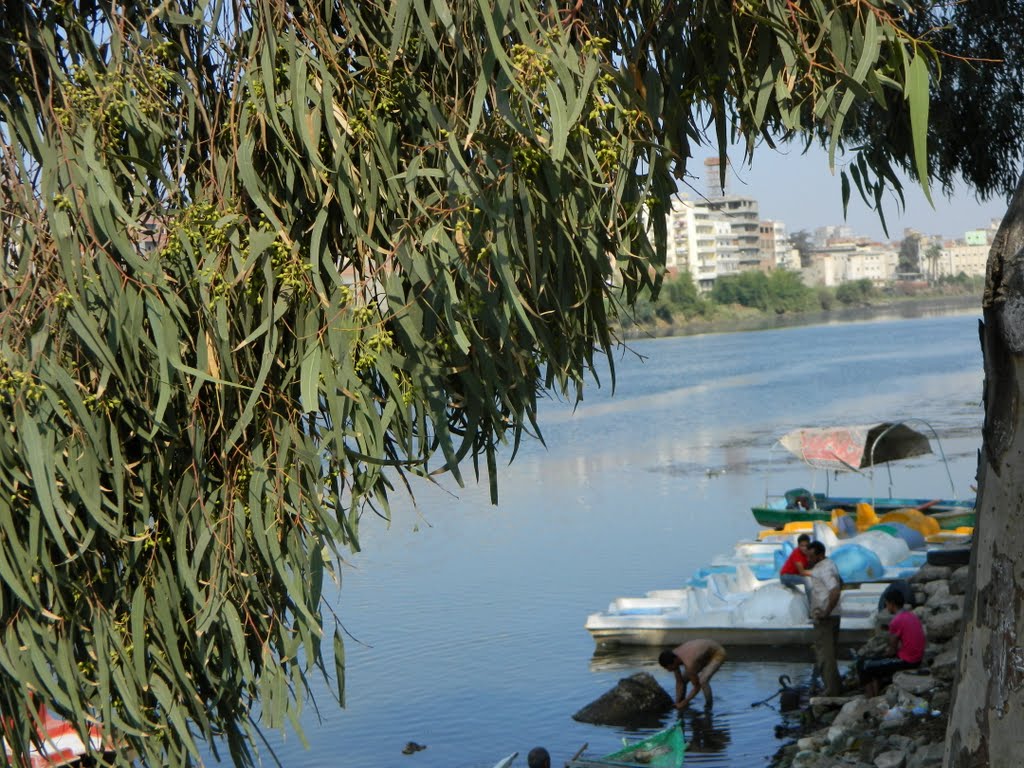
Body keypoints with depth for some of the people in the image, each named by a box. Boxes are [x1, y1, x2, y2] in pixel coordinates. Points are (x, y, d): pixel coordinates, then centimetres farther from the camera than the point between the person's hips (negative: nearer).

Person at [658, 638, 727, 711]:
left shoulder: (689, 664, -40)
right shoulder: (673, 657, -18)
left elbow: (697, 687, -27)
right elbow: (679, 683, -8)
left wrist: (684, 703, -21)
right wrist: (677, 702, -14)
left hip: (717, 654, -8)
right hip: (704, 654, 8)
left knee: (702, 681, -28)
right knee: (683, 680, 2)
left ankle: (708, 708, -7)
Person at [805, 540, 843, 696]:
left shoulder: (824, 569, -18)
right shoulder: (829, 564, 15)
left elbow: (835, 591, -31)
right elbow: (839, 583, 32)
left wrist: (826, 612, -24)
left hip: (825, 619, -11)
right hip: (833, 616, 11)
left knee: (824, 654, -8)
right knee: (830, 652, 18)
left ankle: (831, 691, -9)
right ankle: (836, 687, 24)